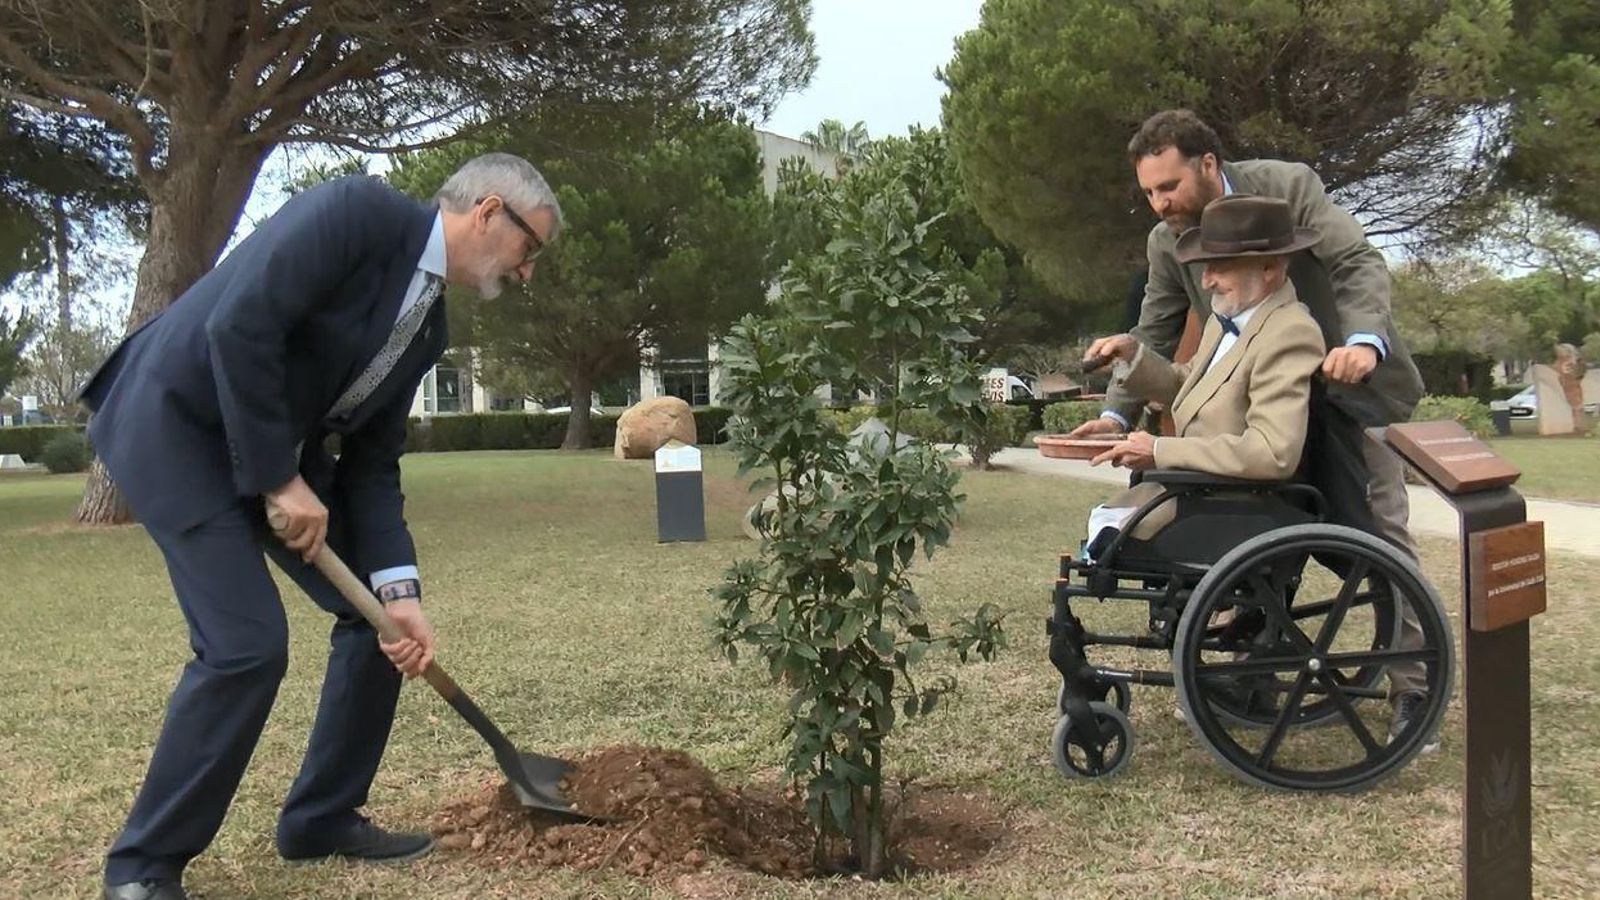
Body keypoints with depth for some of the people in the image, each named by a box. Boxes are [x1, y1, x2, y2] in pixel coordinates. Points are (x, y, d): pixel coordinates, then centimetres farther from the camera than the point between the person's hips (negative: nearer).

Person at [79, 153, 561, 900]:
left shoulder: (427, 324, 5)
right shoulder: (359, 210, -20)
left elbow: (372, 461, 5)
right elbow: (239, 326, -28)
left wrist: (399, 589, -7)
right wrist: (282, 481, -22)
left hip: (272, 444, 9)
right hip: (177, 420, -9)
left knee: (381, 611, 5)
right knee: (247, 644, -17)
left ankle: (322, 819, 20)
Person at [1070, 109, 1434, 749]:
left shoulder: (1288, 185, -17)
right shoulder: (1165, 242, -4)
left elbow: (1361, 263, -22)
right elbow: (1154, 337, 0)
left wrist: (1365, 340, -41)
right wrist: (1117, 414, -13)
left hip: (1348, 386, -4)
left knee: (1384, 535, -2)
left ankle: (1412, 691, 6)